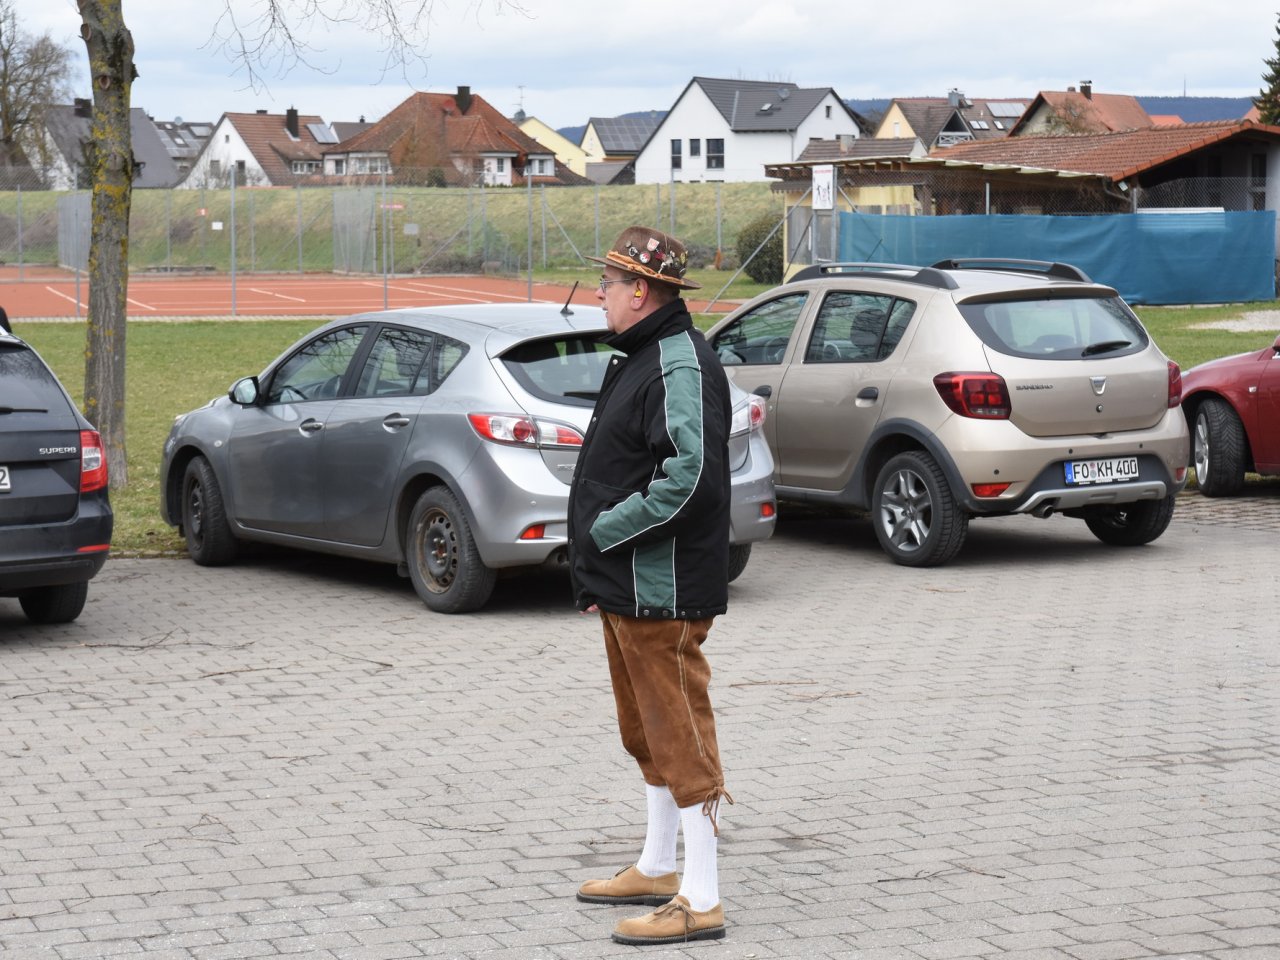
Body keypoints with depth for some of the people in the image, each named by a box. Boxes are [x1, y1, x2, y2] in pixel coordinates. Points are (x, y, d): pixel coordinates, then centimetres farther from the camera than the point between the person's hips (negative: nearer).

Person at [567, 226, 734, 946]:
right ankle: (658, 868, 35)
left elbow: (690, 476, -29)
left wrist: (604, 533, -20)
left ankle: (701, 901, -2)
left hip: (662, 590, -11)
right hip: (626, 587, 11)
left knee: (680, 735, -6)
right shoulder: (638, 357, 16)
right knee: (649, 732, 21)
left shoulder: (682, 366, -18)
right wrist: (597, 567, 15)